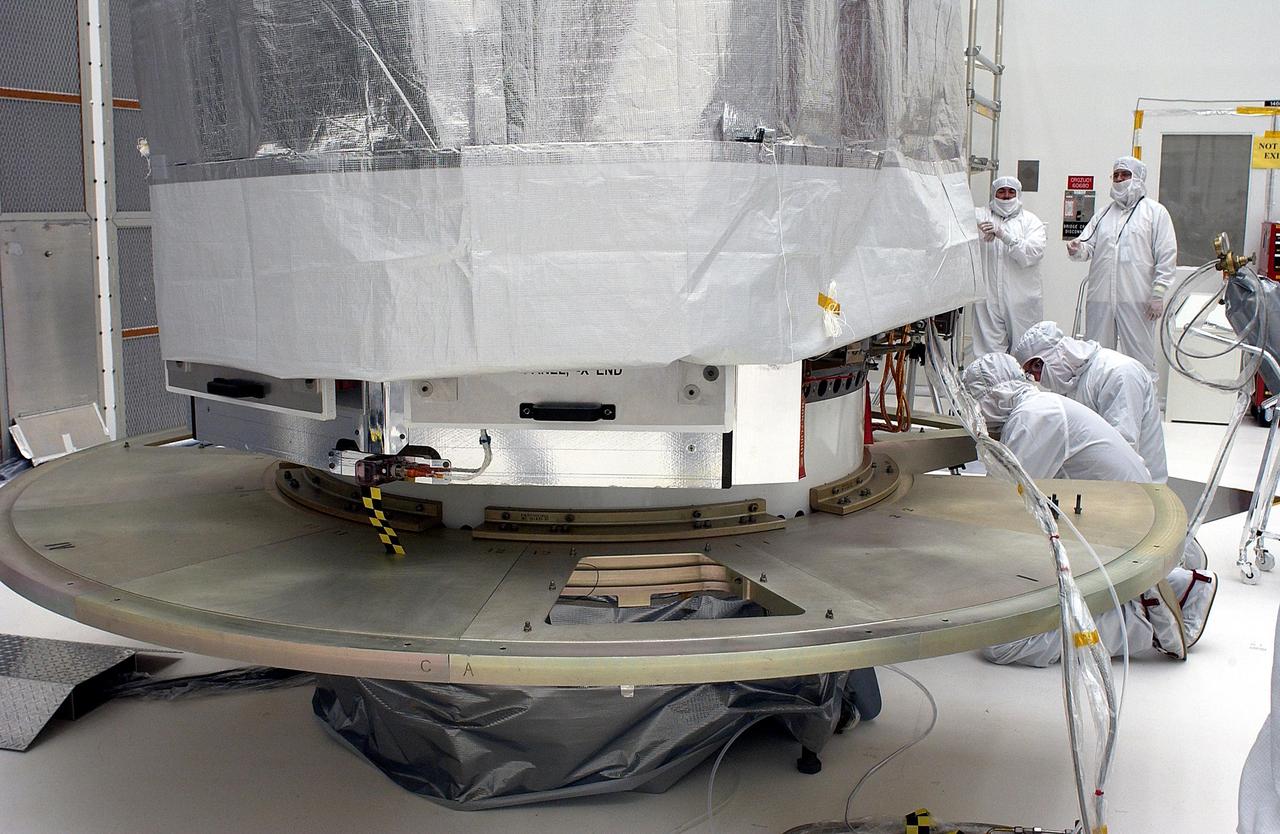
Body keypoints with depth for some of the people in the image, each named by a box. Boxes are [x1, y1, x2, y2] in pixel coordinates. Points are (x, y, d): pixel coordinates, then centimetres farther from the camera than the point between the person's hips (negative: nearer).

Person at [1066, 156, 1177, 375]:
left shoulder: (1155, 212, 6)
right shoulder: (1103, 214, 19)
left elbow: (1167, 256, 0)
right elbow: (1088, 246, 12)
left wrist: (1158, 295, -8)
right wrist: (1077, 249, -13)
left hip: (1137, 300, -4)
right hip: (1100, 299, 4)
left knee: (1140, 357, -1)